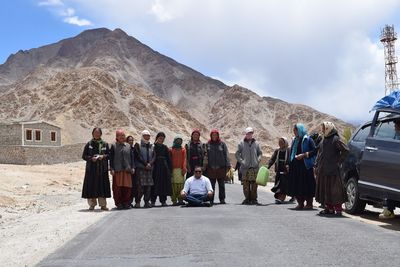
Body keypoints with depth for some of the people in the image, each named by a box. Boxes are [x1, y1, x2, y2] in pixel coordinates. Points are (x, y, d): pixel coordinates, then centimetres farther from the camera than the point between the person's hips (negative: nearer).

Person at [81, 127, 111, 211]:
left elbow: (109, 155, 10)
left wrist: (103, 156, -10)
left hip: (102, 169, 1)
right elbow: (84, 156, 4)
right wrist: (91, 158, -13)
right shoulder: (89, 144, 6)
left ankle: (103, 204, 6)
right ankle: (92, 204, 8)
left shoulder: (105, 144, 10)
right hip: (91, 169, -1)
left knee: (102, 186, 0)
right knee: (91, 186, -2)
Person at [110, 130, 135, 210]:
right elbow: (111, 158, 2)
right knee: (117, 187, -3)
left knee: (127, 187, 0)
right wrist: (112, 169, -6)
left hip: (127, 170, 2)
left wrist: (132, 167, 5)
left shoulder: (128, 146, 13)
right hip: (117, 170, -2)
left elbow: (131, 157, 14)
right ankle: (118, 203, 5)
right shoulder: (114, 146, 5)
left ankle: (126, 203, 9)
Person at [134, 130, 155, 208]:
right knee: (140, 186, -8)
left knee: (149, 186, 3)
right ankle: (137, 202, -3)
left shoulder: (151, 146, 16)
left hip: (149, 168, 4)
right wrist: (145, 164, -13)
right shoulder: (138, 145, 2)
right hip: (140, 168, -4)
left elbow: (154, 156, 8)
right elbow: (138, 156, -7)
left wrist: (150, 164, -10)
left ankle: (147, 201, 8)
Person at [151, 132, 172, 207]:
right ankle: (153, 201, 3)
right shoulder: (153, 146, 0)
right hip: (156, 167, -4)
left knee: (164, 184, 3)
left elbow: (168, 159, 12)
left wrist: (169, 169, 6)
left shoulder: (165, 147, 13)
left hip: (164, 167, 4)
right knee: (155, 183, -3)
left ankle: (163, 200, 9)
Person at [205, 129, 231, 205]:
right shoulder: (208, 144, 7)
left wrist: (227, 165, -7)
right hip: (211, 168, 1)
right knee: (211, 185, 4)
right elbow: (205, 156, 8)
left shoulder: (222, 144, 4)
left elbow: (226, 155, 1)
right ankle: (211, 200, 9)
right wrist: (205, 166, 3)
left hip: (221, 167, 0)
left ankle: (222, 199, 10)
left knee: (221, 185, 4)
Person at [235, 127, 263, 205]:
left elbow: (260, 153, 18)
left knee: (254, 183, 0)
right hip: (245, 167, -1)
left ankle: (254, 198, 7)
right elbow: (237, 154, 6)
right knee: (246, 183, -2)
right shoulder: (241, 143, 4)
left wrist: (258, 160, 1)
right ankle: (247, 198, 7)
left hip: (255, 167, 1)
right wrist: (241, 161, -6)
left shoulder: (256, 143, 10)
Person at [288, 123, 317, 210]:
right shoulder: (295, 140, 18)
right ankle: (300, 203, 12)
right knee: (296, 185, 4)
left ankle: (309, 204, 3)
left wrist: (304, 155, -18)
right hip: (295, 166, 7)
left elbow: (314, 151, -11)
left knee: (306, 185, -4)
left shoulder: (308, 140, -3)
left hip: (305, 166, -7)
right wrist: (289, 164, 15)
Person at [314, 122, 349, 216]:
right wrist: (316, 166, 14)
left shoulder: (335, 139, -9)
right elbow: (319, 153, 20)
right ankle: (328, 208, 17)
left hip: (332, 170, -8)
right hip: (322, 170, 8)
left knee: (333, 189, -5)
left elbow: (346, 150, -14)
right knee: (324, 189, 9)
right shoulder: (324, 139, 15)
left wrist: (338, 161, -12)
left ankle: (338, 209, 2)